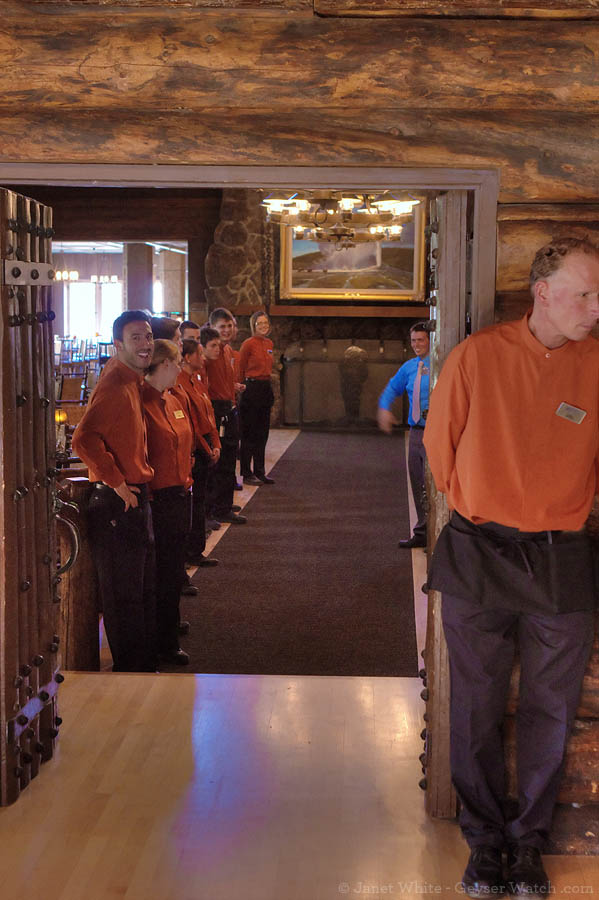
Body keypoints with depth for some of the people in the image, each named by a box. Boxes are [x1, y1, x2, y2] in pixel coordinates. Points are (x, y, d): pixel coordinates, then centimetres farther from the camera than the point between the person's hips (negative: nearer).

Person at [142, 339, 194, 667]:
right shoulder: (141, 402, -15)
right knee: (160, 573, 1)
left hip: (181, 495, 8)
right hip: (157, 500, -8)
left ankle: (170, 626, 29)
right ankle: (164, 644, 11)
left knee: (174, 570, 16)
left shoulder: (177, 402, 13)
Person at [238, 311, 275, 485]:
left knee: (262, 433, 11)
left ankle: (259, 472, 18)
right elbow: (240, 370, -5)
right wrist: (243, 385, -2)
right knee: (249, 433, -2)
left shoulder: (269, 343, 12)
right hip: (251, 388, -7)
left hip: (266, 388, 7)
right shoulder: (248, 344, -10)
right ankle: (247, 474, 3)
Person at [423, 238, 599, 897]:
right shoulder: (478, 355, -7)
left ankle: (528, 841, 30)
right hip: (478, 561, -1)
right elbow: (440, 442, 6)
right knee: (477, 710, 10)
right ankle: (484, 839, 28)